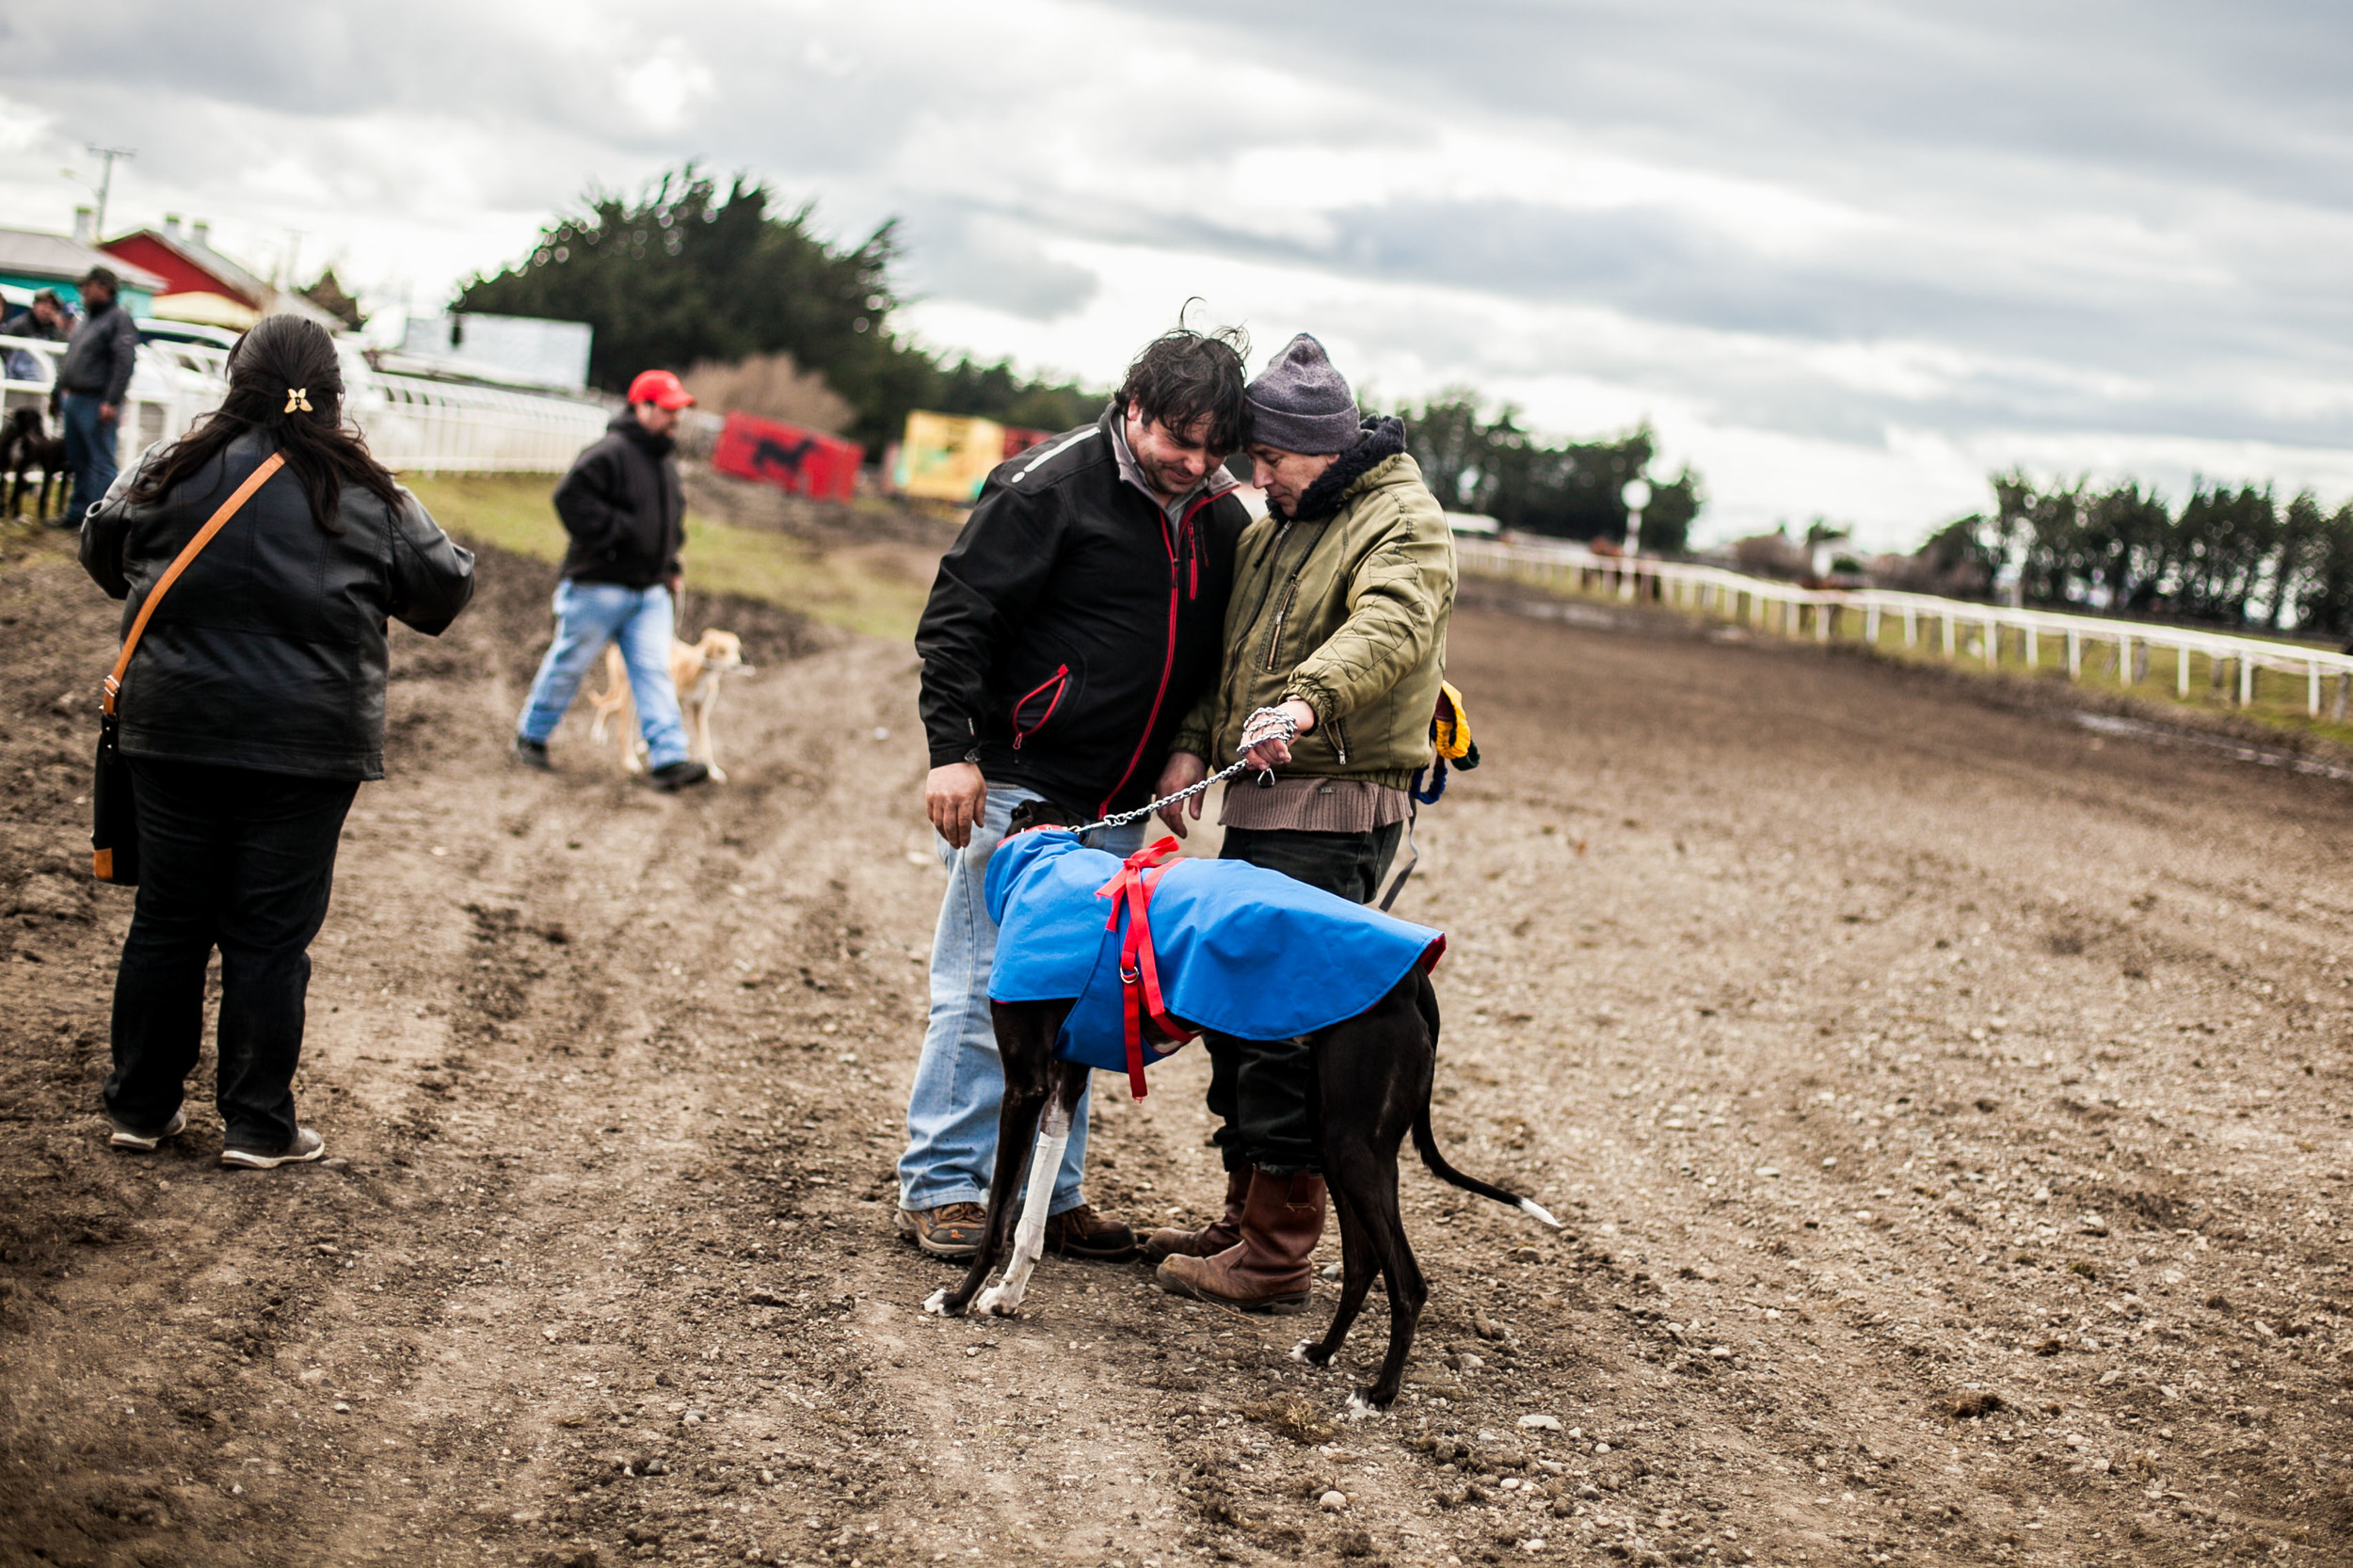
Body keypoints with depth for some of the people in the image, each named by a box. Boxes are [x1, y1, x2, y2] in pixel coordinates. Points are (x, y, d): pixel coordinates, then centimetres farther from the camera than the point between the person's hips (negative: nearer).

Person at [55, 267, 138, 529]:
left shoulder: (119, 319, -10)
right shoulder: (86, 318, 19)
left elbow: (125, 362, -18)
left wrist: (111, 402, -23)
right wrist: (63, 390, 20)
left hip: (96, 402, -9)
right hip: (73, 399, 9)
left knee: (101, 463, -7)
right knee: (78, 461, 14)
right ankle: (77, 513, 22)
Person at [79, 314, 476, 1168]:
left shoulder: (172, 468, 0)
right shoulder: (367, 493, -4)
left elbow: (101, 549, 15)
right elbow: (444, 586, 4)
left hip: (175, 727, 2)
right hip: (307, 742, -2)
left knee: (167, 921, 11)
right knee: (270, 934, 4)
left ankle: (140, 1106, 20)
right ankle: (258, 1125, 9)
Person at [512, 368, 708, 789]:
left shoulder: (667, 461, 14)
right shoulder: (610, 453, -14)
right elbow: (571, 498, -23)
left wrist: (671, 566, 17)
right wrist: (615, 533, -21)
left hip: (651, 589, 7)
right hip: (599, 586, -7)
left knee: (654, 671, -4)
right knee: (569, 664, 6)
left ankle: (668, 759, -11)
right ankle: (531, 736, 24)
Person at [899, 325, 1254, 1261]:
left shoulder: (1223, 521, 9)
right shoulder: (1052, 486, -10)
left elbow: (1215, 655, 22)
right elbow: (957, 616, -11)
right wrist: (952, 750, -16)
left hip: (1121, 807, 6)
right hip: (1019, 787, -6)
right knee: (985, 988, -4)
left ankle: (1047, 1192, 17)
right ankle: (941, 1187, 4)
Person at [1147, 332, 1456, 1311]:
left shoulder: (1404, 524, -8)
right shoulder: (1272, 531, 20)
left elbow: (1389, 628, -27)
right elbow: (1226, 649, 23)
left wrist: (1310, 699, -44)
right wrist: (1193, 742, 6)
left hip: (1334, 816, -9)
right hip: (1258, 805, 9)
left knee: (1288, 1023, -11)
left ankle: (1276, 1257, -6)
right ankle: (1245, 1218, 25)